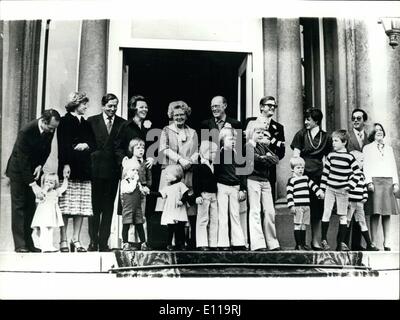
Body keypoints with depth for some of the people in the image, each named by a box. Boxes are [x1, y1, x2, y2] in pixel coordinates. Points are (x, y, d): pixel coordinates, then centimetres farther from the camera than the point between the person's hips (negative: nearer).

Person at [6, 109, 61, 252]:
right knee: (19, 206, -5)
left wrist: (40, 165, -9)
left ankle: (28, 243, 7)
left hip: (33, 170, 6)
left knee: (30, 206, 4)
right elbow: (22, 161, -30)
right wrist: (33, 185, -33)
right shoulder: (26, 131, -30)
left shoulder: (50, 130, -11)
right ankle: (19, 244, -4)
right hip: (18, 170, -6)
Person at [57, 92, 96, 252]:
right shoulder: (64, 122, 2)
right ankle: (63, 240, 1)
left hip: (84, 169, 6)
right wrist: (65, 164, -15)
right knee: (66, 206, -6)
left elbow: (94, 144, 18)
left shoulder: (86, 124, 20)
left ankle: (76, 240, 8)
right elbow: (62, 146, -6)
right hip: (69, 167, -6)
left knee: (82, 207, 2)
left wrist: (86, 145, -4)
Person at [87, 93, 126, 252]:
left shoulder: (122, 123, 7)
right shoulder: (92, 121, 4)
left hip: (113, 170, 2)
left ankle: (104, 242, 11)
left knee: (108, 208, 5)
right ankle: (93, 242, 10)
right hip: (96, 169, -1)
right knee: (94, 206, 3)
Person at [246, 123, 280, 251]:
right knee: (255, 211, -8)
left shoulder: (264, 146, 20)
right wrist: (268, 158, -7)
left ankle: (272, 243, 11)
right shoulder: (249, 146, 0)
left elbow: (276, 159, 8)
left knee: (270, 212, 4)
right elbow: (256, 159, -17)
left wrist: (264, 158, -6)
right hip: (253, 179, -6)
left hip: (265, 181, 6)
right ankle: (258, 244, -11)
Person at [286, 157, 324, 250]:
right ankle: (298, 245, -2)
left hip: (306, 206, 7)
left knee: (304, 225, 10)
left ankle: (303, 243, 18)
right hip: (297, 207, -6)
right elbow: (289, 193, -9)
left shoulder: (306, 178, 15)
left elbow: (313, 185, 24)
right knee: (298, 225, -5)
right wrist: (291, 206, -15)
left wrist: (320, 193, 12)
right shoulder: (291, 180, -4)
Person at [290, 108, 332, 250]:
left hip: (318, 176, 2)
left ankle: (315, 240, 16)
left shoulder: (325, 137, 8)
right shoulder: (301, 134, 4)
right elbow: (295, 156, 2)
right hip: (302, 174, -2)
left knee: (317, 209, 5)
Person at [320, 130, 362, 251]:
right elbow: (325, 172, 7)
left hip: (342, 191, -2)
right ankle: (323, 240, 11)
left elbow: (357, 173, -3)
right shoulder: (331, 156, 2)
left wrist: (350, 186, -10)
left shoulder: (349, 157, -6)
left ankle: (341, 242, 12)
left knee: (343, 216, 5)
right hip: (330, 189, 2)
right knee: (326, 214, 1)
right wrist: (322, 188, 5)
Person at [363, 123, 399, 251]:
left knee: (387, 214, 1)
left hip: (388, 182, 4)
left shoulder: (389, 148, 22)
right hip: (375, 181, -4)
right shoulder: (367, 148, 10)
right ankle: (374, 243, -5)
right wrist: (369, 182, -10)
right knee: (375, 213, -8)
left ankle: (386, 243, 5)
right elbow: (365, 166, 2)